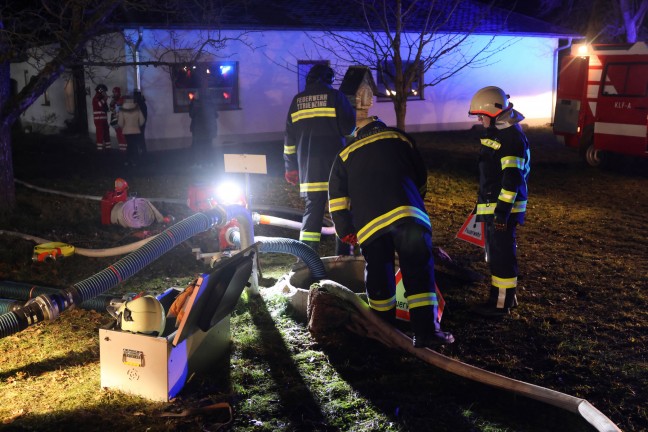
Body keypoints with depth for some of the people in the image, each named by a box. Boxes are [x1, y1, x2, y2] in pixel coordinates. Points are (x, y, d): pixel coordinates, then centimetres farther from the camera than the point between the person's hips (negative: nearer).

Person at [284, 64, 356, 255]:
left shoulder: (297, 100, 12)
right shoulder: (335, 96, 0)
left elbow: (289, 137, 12)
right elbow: (348, 127, -4)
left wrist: (290, 167, 16)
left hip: (308, 165, 3)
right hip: (334, 161, -3)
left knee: (312, 207, 4)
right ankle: (343, 253, 0)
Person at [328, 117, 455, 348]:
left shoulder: (345, 154, 27)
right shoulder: (399, 138, 25)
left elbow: (337, 196, 19)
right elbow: (421, 176, 28)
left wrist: (345, 230, 21)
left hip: (367, 223, 2)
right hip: (406, 214, -1)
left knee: (378, 276, 14)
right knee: (419, 269, 2)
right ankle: (425, 330, -2)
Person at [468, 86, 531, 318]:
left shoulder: (511, 136, -17)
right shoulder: (498, 133, 16)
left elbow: (512, 178, -24)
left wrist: (503, 209, -26)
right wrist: (484, 204, 25)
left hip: (503, 207, -11)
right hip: (493, 206, 11)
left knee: (501, 254, -5)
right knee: (496, 253, 18)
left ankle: (501, 304, 2)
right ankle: (505, 296, 30)